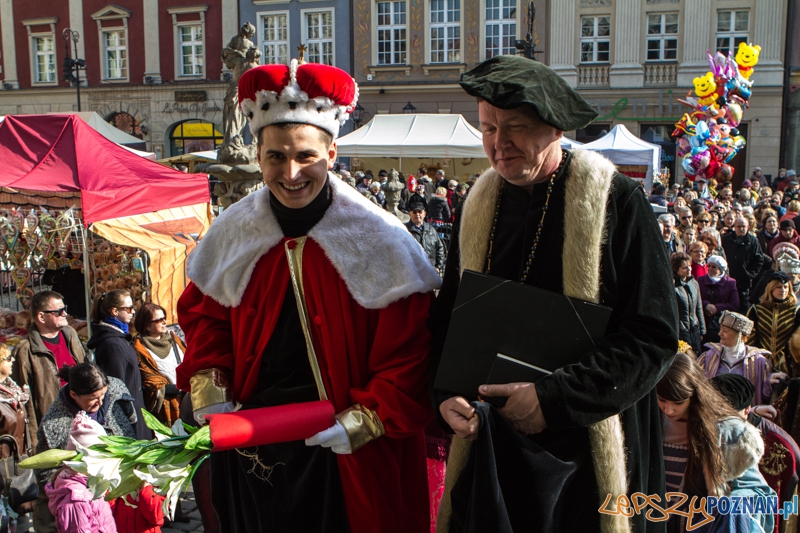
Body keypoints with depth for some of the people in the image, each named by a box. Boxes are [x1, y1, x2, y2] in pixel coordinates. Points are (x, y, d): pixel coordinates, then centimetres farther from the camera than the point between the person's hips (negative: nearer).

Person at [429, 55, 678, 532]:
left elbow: (655, 336, -13)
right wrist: (446, 395, -8)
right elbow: (448, 319, 10)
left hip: (588, 454, -3)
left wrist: (554, 398, -21)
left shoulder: (618, 201, -10)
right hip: (489, 444, 4)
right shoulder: (479, 207, 4)